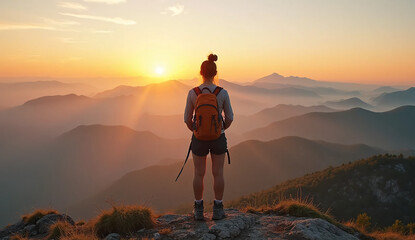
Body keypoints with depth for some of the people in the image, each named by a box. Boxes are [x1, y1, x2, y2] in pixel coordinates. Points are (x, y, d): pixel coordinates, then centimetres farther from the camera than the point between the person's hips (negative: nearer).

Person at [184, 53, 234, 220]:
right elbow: (229, 118, -3)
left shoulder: (192, 93, -10)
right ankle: (218, 210, 18)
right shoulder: (223, 93, -10)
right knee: (218, 173, 11)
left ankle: (198, 210, 20)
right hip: (218, 138, 0)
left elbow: (187, 119, -3)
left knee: (199, 173, 12)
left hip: (199, 138, 0)